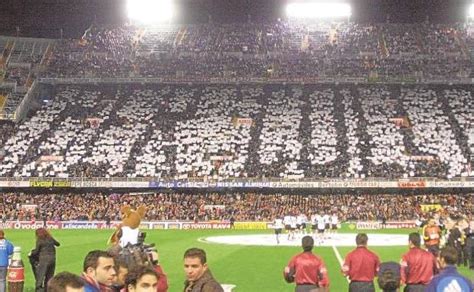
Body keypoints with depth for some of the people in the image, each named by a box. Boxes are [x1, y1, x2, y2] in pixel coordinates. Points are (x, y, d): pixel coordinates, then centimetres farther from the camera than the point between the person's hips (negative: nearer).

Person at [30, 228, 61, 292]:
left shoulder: (39, 241, -6)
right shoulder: (50, 239, 9)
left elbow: (36, 251, -5)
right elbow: (57, 244, 25)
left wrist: (31, 254, 13)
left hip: (44, 260, -6)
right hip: (52, 259, 6)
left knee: (40, 277, -5)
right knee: (49, 277, 14)